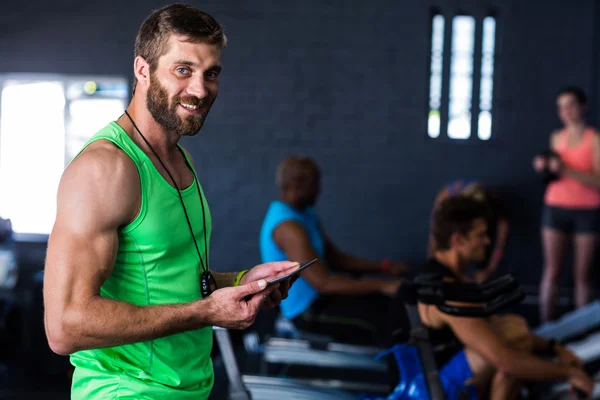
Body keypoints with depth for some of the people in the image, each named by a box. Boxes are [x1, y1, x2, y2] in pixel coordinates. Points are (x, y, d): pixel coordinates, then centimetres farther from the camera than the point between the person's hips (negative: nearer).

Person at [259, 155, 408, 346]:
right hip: (309, 310, -10)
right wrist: (382, 285, -29)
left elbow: (335, 258, 15)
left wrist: (385, 267, 4)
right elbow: (323, 282, -29)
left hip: (319, 297, 10)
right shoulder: (288, 228, -24)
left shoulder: (305, 215, 9)